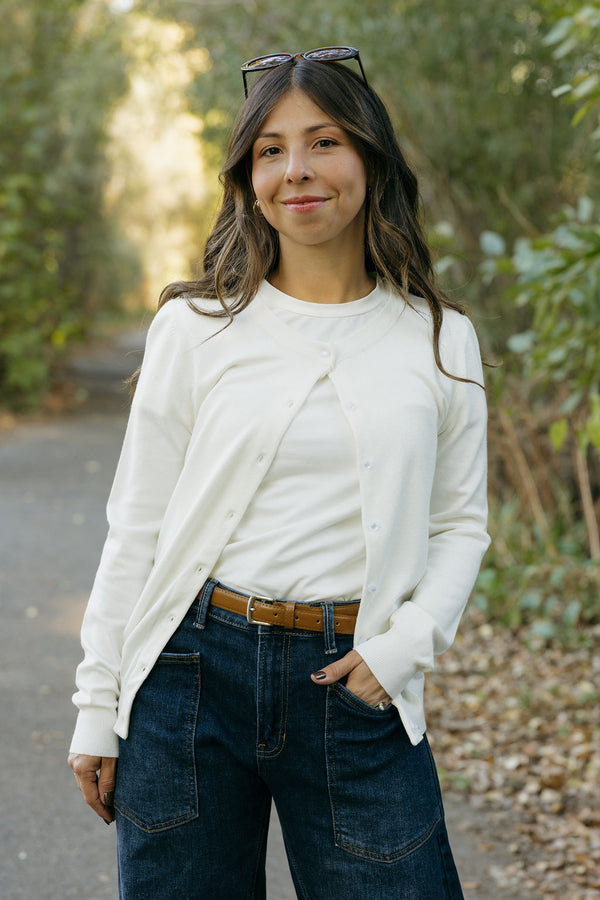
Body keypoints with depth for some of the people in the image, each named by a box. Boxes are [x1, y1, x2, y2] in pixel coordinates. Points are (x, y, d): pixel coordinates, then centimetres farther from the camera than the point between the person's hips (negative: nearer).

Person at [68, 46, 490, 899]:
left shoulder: (440, 339, 4)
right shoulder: (194, 325, 1)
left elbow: (460, 524, 9)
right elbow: (136, 526, 3)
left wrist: (406, 643, -8)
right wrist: (97, 711, 3)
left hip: (355, 685, 1)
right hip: (195, 670, 0)